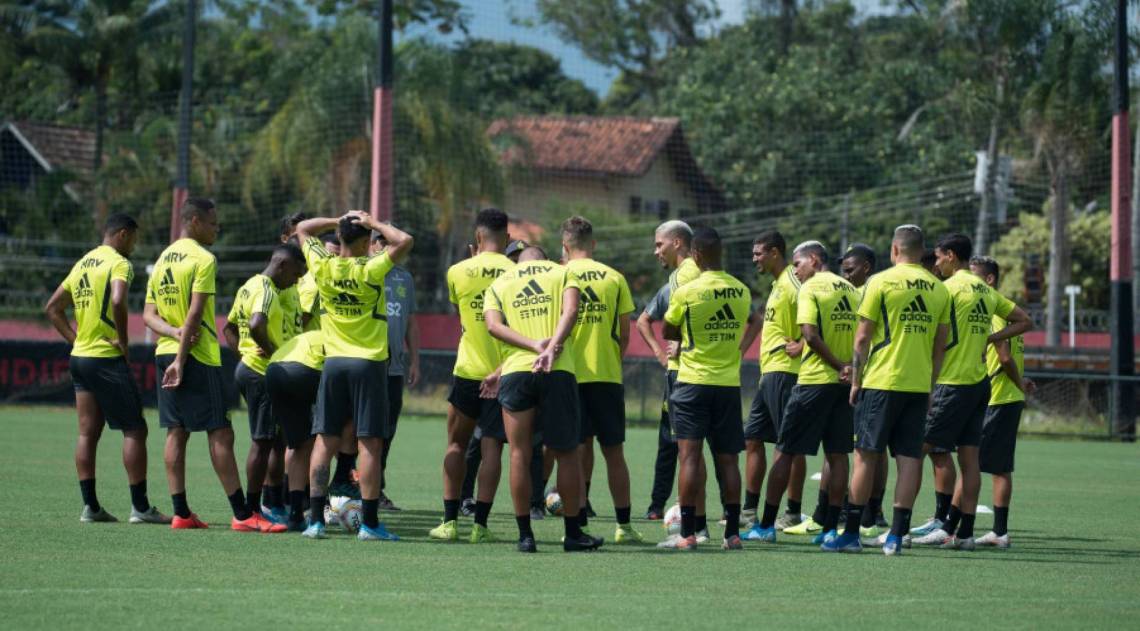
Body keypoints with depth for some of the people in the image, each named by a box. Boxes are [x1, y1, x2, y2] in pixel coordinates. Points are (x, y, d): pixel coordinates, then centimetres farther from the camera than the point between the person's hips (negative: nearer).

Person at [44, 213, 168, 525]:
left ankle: (90, 506, 7)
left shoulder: (82, 263, 15)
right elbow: (117, 301, -29)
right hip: (107, 359, -8)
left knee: (88, 432, 7)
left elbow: (52, 308, 18)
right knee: (134, 430, -3)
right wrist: (123, 341, -17)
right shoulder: (118, 263, -10)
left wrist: (75, 339, 13)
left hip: (80, 356, 8)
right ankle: (140, 507, -4)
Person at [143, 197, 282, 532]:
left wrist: (173, 333, -7)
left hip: (166, 353, 8)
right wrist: (181, 360, -16)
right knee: (220, 433, -8)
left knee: (176, 432, 8)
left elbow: (149, 314, 10)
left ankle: (181, 513, 6)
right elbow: (195, 312, -16)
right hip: (198, 355, -8)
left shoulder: (163, 259, 15)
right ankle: (243, 514, -9)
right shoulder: (203, 259, -10)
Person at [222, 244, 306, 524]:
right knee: (263, 442, -4)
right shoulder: (266, 290, -16)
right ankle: (253, 510, 0)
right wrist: (272, 352, -20)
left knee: (279, 441, 16)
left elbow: (229, 327, 24)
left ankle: (275, 505, 21)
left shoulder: (250, 286, 16)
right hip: (262, 374, -10)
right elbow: (256, 325, -34)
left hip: (249, 368, 10)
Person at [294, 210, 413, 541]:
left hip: (333, 362, 4)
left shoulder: (323, 267, -1)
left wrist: (340, 221, 12)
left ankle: (316, 519, 4)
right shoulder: (370, 270, -12)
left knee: (325, 441, 6)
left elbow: (303, 228, 15)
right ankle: (369, 523, -4)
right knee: (369, 444, -2)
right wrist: (374, 223, -6)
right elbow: (404, 241, -18)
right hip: (369, 363, -4)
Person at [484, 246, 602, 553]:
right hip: (559, 372, -1)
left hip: (515, 370, 1)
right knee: (566, 454, 9)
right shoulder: (562, 273, 15)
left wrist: (534, 344, -10)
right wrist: (551, 350, -15)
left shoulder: (498, 284, 18)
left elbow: (493, 325, -1)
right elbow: (570, 311, -5)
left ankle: (525, 535, 3)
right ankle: (573, 534, 13)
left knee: (520, 455, 5)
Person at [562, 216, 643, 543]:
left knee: (579, 451, 3)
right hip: (608, 375, 1)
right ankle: (624, 525, 10)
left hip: (572, 375, -1)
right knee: (614, 452, 9)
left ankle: (579, 524, -3)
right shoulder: (614, 277, 3)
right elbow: (624, 334, 4)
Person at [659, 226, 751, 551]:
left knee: (689, 455, -4)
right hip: (730, 383, 4)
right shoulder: (742, 292, 3)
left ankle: (688, 533, -8)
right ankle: (732, 533, 9)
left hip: (694, 381, -4)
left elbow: (668, 332, 3)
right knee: (728, 459, 8)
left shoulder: (686, 292, -10)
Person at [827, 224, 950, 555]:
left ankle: (851, 533, 5)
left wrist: (855, 381, 4)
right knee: (909, 459, 4)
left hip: (881, 381, -4)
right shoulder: (939, 289, 8)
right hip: (919, 385, 4)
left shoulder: (881, 282, -5)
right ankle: (896, 536, 2)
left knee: (866, 456, 2)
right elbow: (940, 345, 11)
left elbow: (862, 337, -5)